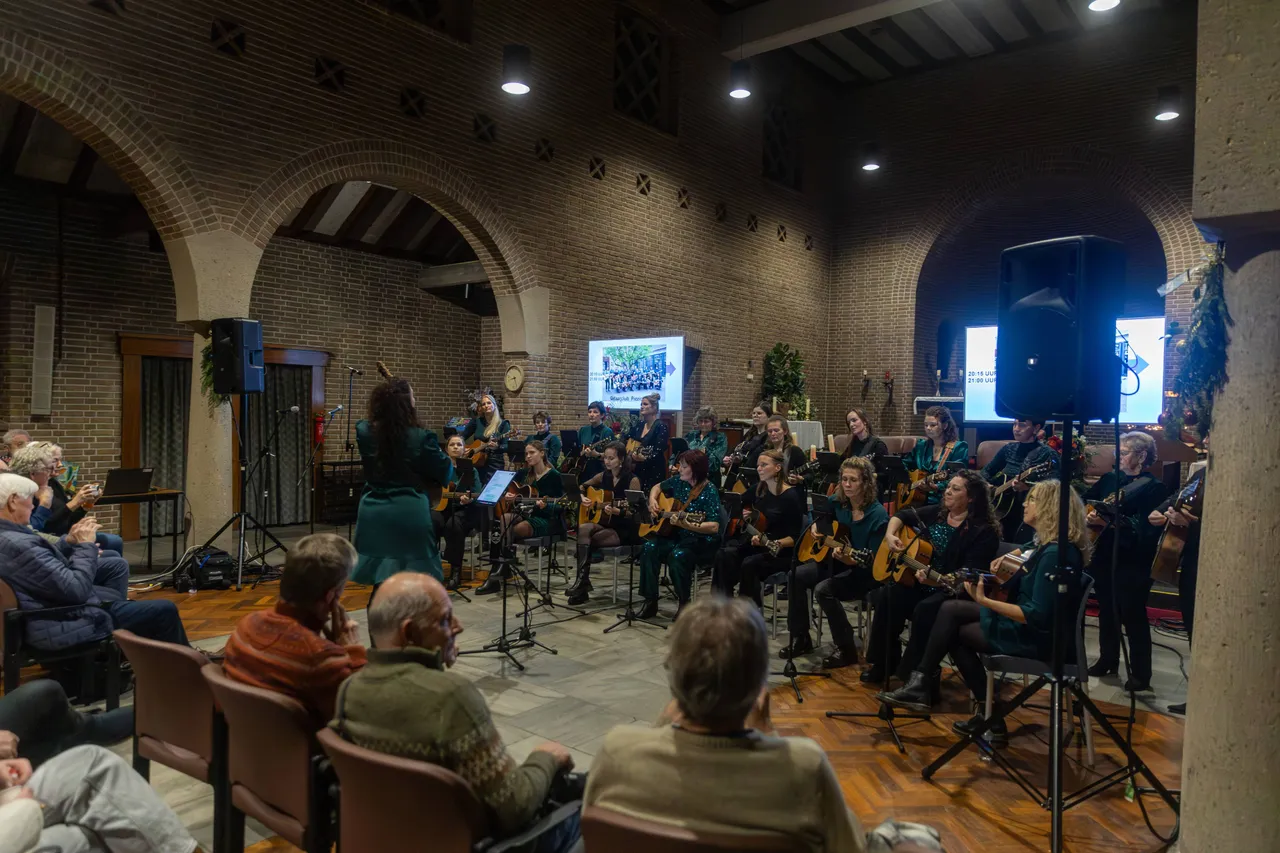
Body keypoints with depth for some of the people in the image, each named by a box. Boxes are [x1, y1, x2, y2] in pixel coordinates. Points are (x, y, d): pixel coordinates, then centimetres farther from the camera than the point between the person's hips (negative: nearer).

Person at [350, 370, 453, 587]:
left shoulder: (364, 432, -3)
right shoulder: (421, 437, -14)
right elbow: (445, 474, -4)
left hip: (374, 514, 4)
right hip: (411, 515, -4)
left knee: (382, 581, 13)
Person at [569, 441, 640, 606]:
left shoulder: (632, 480, -10)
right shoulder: (603, 476, 8)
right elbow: (582, 487, 23)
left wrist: (615, 511, -30)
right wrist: (582, 498, 2)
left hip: (623, 530, -5)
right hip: (603, 524, 5)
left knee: (585, 540, -28)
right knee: (583, 530, -29)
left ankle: (581, 581, -17)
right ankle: (582, 583, -28)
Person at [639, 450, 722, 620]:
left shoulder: (709, 491, -15)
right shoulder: (678, 481, 3)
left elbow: (714, 527, -22)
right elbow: (657, 487, 25)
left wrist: (686, 525, -32)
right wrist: (652, 500, 3)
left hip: (701, 541, -6)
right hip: (676, 535, 6)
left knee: (677, 555, -35)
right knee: (650, 548, -22)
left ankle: (684, 603, -12)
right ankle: (650, 601, -13)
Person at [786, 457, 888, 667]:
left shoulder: (877, 515, -22)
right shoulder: (838, 502, -4)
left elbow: (873, 561, -21)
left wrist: (849, 558, -36)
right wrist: (815, 526, -1)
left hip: (863, 574, -7)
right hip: (835, 562, 7)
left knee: (823, 589, -29)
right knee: (796, 575, -9)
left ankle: (846, 649, -11)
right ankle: (800, 638, 4)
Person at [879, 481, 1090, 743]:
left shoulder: (1055, 553, -24)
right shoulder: (1044, 543, 6)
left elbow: (1037, 616, -28)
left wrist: (984, 600, -27)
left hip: (1038, 636, -9)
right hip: (1026, 622, 9)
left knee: (954, 633, 0)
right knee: (950, 609, 6)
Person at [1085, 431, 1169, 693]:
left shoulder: (1154, 488, -9)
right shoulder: (1109, 479, 11)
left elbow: (1146, 531, -19)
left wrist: (1109, 523, -29)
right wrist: (1087, 517, -7)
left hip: (1132, 564, -6)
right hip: (1103, 558, 7)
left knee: (1133, 617, 0)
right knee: (1106, 612, 17)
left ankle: (1140, 675, 11)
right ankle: (1107, 661, 31)